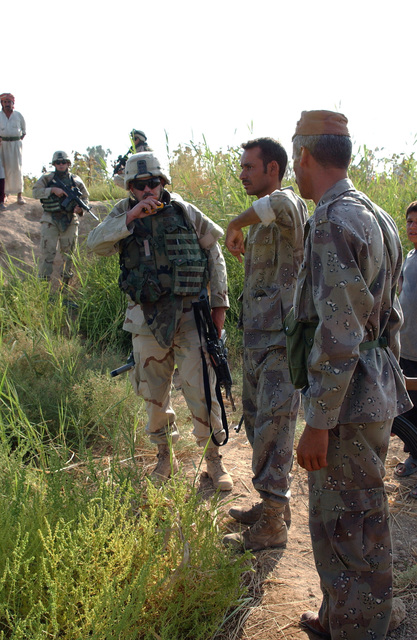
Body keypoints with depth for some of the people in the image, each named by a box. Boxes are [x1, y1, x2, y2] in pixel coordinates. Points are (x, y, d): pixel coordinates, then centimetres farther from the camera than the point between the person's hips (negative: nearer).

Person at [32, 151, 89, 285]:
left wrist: (81, 208, -9)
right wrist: (53, 190, -17)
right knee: (47, 251, -6)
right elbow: (35, 192, -5)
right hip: (50, 220, -2)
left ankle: (66, 282, 18)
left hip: (70, 221, 2)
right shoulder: (47, 178, 6)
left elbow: (85, 197, 12)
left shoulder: (76, 180, 10)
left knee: (69, 253, 7)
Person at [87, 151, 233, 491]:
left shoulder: (184, 211, 0)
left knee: (202, 389, -4)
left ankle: (214, 458, 13)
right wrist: (132, 216, -25)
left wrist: (220, 302, 4)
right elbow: (96, 243, -16)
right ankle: (165, 456, 30)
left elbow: (214, 252, 7)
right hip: (147, 318, 2)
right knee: (154, 393, 11)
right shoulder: (123, 214, 2)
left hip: (189, 314, -2)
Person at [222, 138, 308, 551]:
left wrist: (235, 225, -23)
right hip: (256, 335, 10)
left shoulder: (288, 203, -12)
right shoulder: (263, 218, 18)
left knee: (272, 425, -7)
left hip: (280, 337, -10)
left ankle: (272, 524, 2)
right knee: (255, 418, 17)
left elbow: (276, 206, -38)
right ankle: (273, 505, 31)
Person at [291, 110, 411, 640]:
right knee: (336, 515, 21)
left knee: (347, 530, 1)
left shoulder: (333, 222, -18)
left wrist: (318, 422, -20)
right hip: (375, 393, 10)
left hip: (347, 399, -10)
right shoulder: (375, 216, 13)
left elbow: (339, 334, -24)